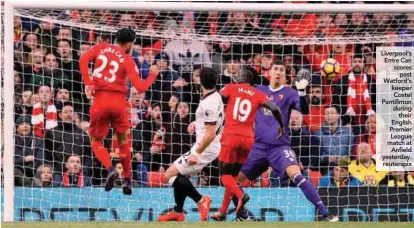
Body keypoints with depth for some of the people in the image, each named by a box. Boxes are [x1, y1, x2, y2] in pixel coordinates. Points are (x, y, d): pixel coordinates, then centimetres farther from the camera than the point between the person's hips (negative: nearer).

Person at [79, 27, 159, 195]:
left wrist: (88, 83, -6)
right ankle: (127, 179, 19)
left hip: (100, 99, 0)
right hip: (119, 101, 0)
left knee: (96, 140, 13)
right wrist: (153, 75, 15)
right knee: (123, 140, 19)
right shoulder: (127, 59, 1)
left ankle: (110, 169, -12)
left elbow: (83, 59, -9)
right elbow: (140, 87, -3)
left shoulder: (101, 48, 7)